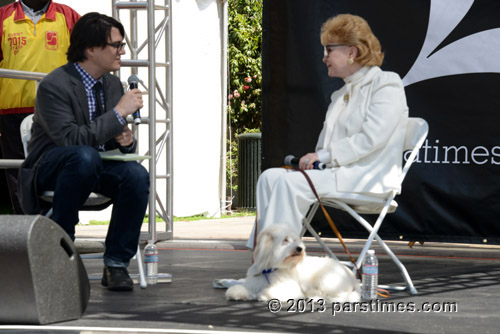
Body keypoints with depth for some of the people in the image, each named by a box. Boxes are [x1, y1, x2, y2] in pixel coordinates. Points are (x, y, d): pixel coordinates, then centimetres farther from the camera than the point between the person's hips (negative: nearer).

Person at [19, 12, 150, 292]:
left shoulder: (112, 84, 6)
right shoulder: (54, 86, -18)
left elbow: (120, 145, 15)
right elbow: (71, 139, -30)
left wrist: (127, 140, -11)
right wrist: (119, 112, -26)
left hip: (98, 165, 6)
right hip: (51, 167, -6)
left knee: (137, 174, -26)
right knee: (85, 155, -40)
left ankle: (117, 263, -17)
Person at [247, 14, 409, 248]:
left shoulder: (386, 86, -2)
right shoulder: (341, 94, 26)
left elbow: (372, 139, -15)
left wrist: (325, 155, -17)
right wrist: (314, 159, -2)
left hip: (368, 178, -8)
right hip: (336, 172, 8)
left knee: (291, 183, -28)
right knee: (270, 177, -14)